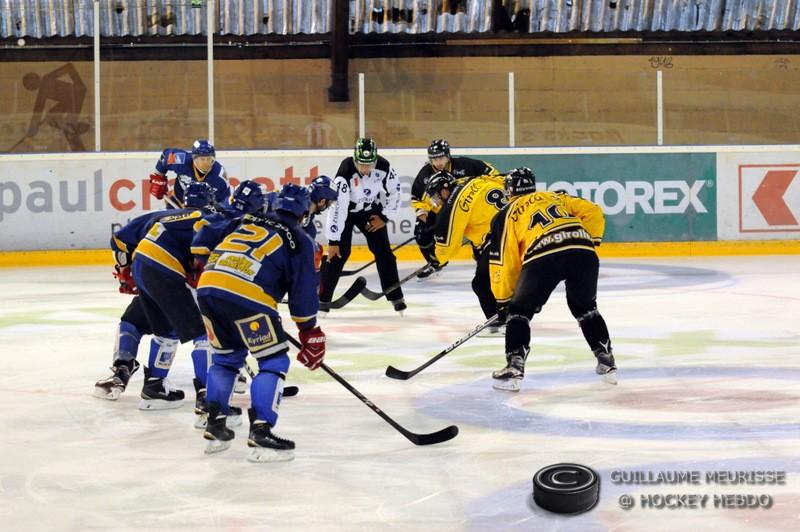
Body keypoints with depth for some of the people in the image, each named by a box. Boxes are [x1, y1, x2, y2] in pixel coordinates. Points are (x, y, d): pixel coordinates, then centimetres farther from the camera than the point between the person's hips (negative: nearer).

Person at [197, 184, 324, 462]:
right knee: (274, 362, 5)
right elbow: (303, 291, 9)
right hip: (246, 296, -6)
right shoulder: (298, 240, 13)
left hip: (207, 286, 6)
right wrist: (310, 334, 17)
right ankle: (260, 432, -6)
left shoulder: (247, 223, 29)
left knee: (227, 356, 26)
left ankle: (215, 426, 24)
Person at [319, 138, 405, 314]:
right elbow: (337, 206, -35)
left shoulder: (384, 166, -23)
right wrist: (333, 241, -34)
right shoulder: (346, 172, -35)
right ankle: (323, 298, -1)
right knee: (339, 253, -13)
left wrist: (384, 217, -6)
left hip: (370, 210, 4)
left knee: (383, 251, -2)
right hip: (345, 211, -3)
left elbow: (394, 191, -4)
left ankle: (396, 297, 8)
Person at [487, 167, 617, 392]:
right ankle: (607, 363, 26)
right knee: (585, 308, 27)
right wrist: (590, 241, 29)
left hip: (543, 257, -4)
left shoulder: (507, 214, 23)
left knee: (519, 311, 14)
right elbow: (593, 212, 23)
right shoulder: (555, 197, 33)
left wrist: (503, 298, 28)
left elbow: (504, 260, 19)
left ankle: (514, 368, 3)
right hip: (583, 252, 4)